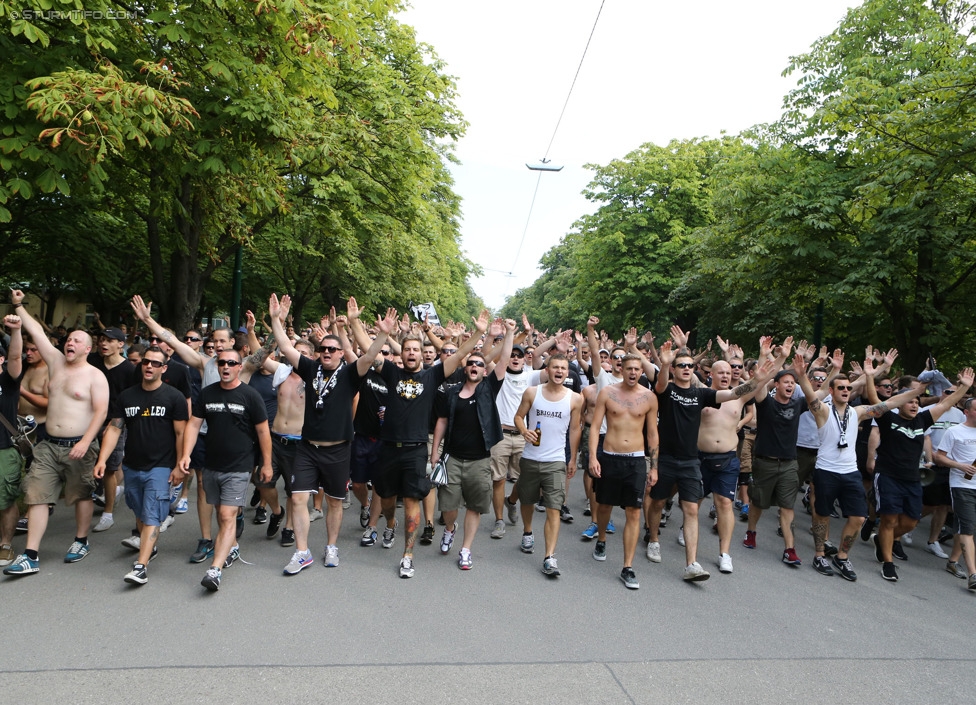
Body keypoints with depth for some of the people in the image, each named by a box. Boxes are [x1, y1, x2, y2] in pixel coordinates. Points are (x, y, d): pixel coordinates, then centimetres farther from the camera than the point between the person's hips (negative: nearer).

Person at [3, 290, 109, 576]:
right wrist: (18, 306, 10)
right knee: (36, 496, 1)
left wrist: (85, 442, -21)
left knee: (81, 495, 8)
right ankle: (31, 556, 3)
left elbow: (101, 411, -14)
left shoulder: (95, 375, -6)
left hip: (79, 445, -5)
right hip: (49, 445, 5)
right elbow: (37, 332, 12)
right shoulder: (56, 362, 9)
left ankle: (81, 542, 25)